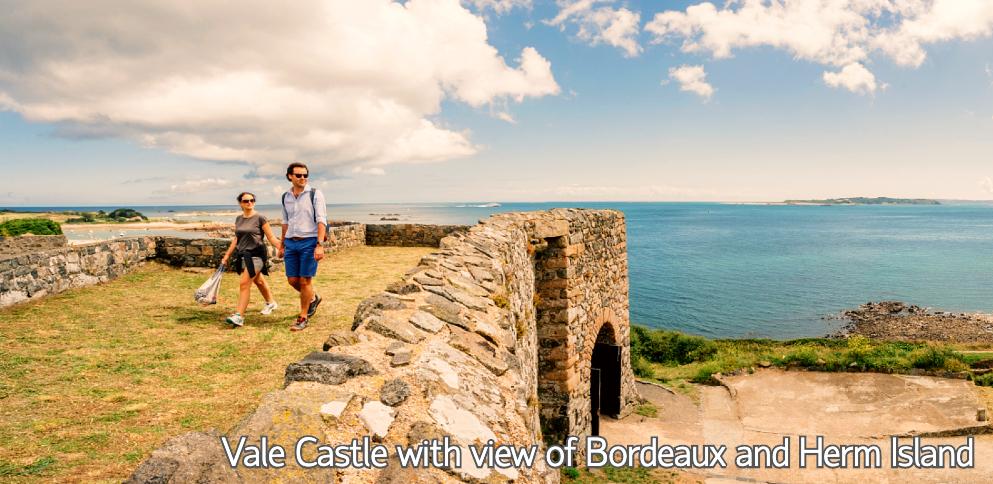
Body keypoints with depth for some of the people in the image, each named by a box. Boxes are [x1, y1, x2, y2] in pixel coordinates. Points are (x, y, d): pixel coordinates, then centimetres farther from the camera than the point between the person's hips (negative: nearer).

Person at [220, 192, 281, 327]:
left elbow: (271, 237, -6)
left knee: (244, 283, -14)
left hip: (256, 254, -7)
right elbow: (236, 239, 20)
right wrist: (227, 255, 21)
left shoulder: (260, 218, -8)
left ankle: (239, 316, -14)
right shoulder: (238, 219, 10)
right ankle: (271, 303, 42)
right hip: (243, 255, 7)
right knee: (258, 281, 22)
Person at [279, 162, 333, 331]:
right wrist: (282, 245, 20)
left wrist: (320, 245, -20)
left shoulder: (315, 194, -6)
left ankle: (303, 318, 12)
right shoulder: (286, 197, 10)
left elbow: (321, 221, -12)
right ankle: (313, 298, 35)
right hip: (291, 242, 5)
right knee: (292, 280, 7)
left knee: (305, 280, -1)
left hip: (309, 242, -5)